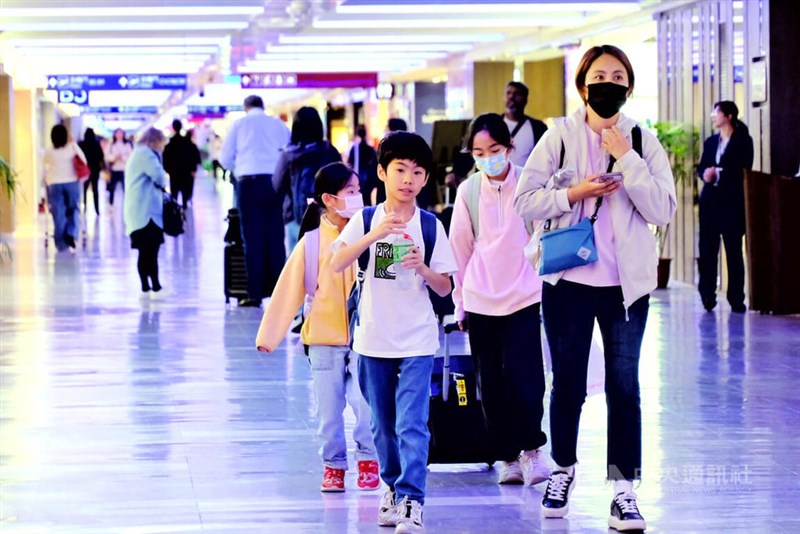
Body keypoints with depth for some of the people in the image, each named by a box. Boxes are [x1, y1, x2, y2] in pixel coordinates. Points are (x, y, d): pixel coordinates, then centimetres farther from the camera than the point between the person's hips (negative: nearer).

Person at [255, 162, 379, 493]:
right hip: (324, 338, 0)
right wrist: (269, 334, -1)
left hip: (362, 338, 0)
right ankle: (333, 465, 20)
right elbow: (289, 289, -1)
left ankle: (367, 459, 11)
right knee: (329, 406, 6)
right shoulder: (312, 242, -4)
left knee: (364, 400, -9)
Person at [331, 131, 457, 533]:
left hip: (417, 341, -2)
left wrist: (422, 268, -19)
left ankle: (411, 500, -12)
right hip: (373, 339, 2)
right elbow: (337, 264, -16)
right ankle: (392, 488, 31)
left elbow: (445, 288, 1)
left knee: (411, 424, -11)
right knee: (383, 425, 14)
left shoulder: (430, 226, -1)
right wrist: (374, 235, -27)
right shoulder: (366, 219, -1)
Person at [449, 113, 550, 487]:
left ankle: (531, 448, 4)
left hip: (524, 297, -2)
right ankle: (507, 456, 14)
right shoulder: (468, 191, 3)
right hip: (480, 299, 2)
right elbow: (460, 248, 10)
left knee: (521, 373, -13)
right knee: (491, 383, 4)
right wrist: (460, 301, 13)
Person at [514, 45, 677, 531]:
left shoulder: (643, 141, 1)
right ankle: (564, 470, 31)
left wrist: (626, 158, -16)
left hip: (626, 284, 0)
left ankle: (624, 490, 1)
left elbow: (663, 209, -10)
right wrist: (573, 194, -15)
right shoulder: (560, 137, 0)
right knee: (568, 382, 11)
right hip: (569, 280, 0)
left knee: (624, 385, -2)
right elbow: (524, 199, -2)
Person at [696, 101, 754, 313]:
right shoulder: (710, 142, 17)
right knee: (707, 249, -1)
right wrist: (705, 174, -9)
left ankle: (736, 300, 1)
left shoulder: (743, 141, 1)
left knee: (734, 251, -3)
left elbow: (744, 171, -7)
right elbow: (701, 168, 13)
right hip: (710, 201, 5)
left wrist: (718, 173, -12)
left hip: (732, 202, -5)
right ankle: (707, 295, 4)